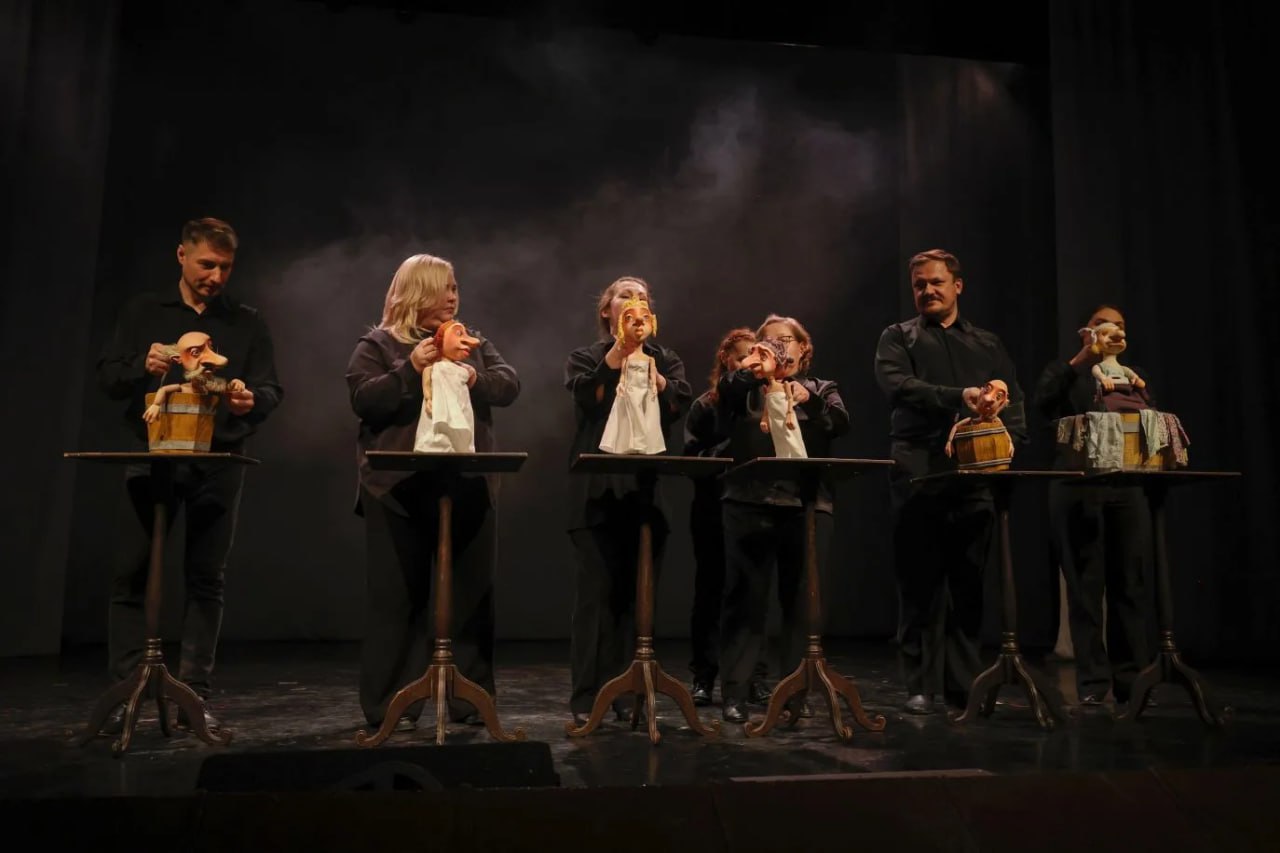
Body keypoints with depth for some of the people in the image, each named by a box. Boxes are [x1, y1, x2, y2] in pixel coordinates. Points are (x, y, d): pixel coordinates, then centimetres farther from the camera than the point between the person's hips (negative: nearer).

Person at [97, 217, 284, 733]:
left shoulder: (247, 323, 10)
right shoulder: (143, 312, 10)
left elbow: (272, 391, 4)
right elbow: (107, 377, 5)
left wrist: (252, 400, -19)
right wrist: (143, 367, -16)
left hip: (219, 463, 0)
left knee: (206, 579, 3)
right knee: (130, 574, -2)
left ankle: (195, 695, 8)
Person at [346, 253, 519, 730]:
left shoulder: (474, 341, 16)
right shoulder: (378, 344, 5)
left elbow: (509, 385, 4)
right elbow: (362, 400, -9)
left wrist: (476, 378, -15)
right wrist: (410, 369, -19)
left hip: (468, 486, 4)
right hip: (400, 488, -3)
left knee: (471, 592, 7)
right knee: (398, 596, 1)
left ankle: (471, 699, 17)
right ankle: (390, 705, 10)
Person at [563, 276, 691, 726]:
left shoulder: (665, 359, 16)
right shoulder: (585, 358, 11)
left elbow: (680, 403, -4)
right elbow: (590, 399, -11)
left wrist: (644, 361, -10)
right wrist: (618, 350, -12)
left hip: (647, 487, 2)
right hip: (597, 489, -2)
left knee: (637, 592, 4)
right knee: (596, 590, -5)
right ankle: (587, 697, 1)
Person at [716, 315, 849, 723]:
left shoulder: (822, 389, 18)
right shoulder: (745, 389, 18)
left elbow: (841, 423, -3)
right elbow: (719, 398, -5)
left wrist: (809, 398, -20)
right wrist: (748, 369, -18)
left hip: (807, 505, 1)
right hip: (749, 503, -1)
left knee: (802, 600, 3)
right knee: (745, 598, -3)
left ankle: (798, 691, 12)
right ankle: (734, 694, 1)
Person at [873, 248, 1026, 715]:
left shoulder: (988, 344, 22)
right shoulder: (898, 338, 11)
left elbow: (1013, 401, 14)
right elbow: (896, 385, -8)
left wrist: (1009, 442, -7)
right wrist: (958, 397, -20)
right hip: (919, 473, -3)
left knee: (969, 583, 5)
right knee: (921, 581, -1)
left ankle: (964, 684, 13)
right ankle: (921, 685, 5)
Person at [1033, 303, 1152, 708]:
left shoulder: (1134, 375, 20)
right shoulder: (1064, 370, 11)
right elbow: (1042, 404, -10)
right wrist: (1079, 360, -16)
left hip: (1128, 488, 3)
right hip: (1078, 489, -3)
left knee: (1130, 584, 1)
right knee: (1085, 585, -1)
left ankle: (1131, 680, 10)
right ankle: (1092, 681, 3)